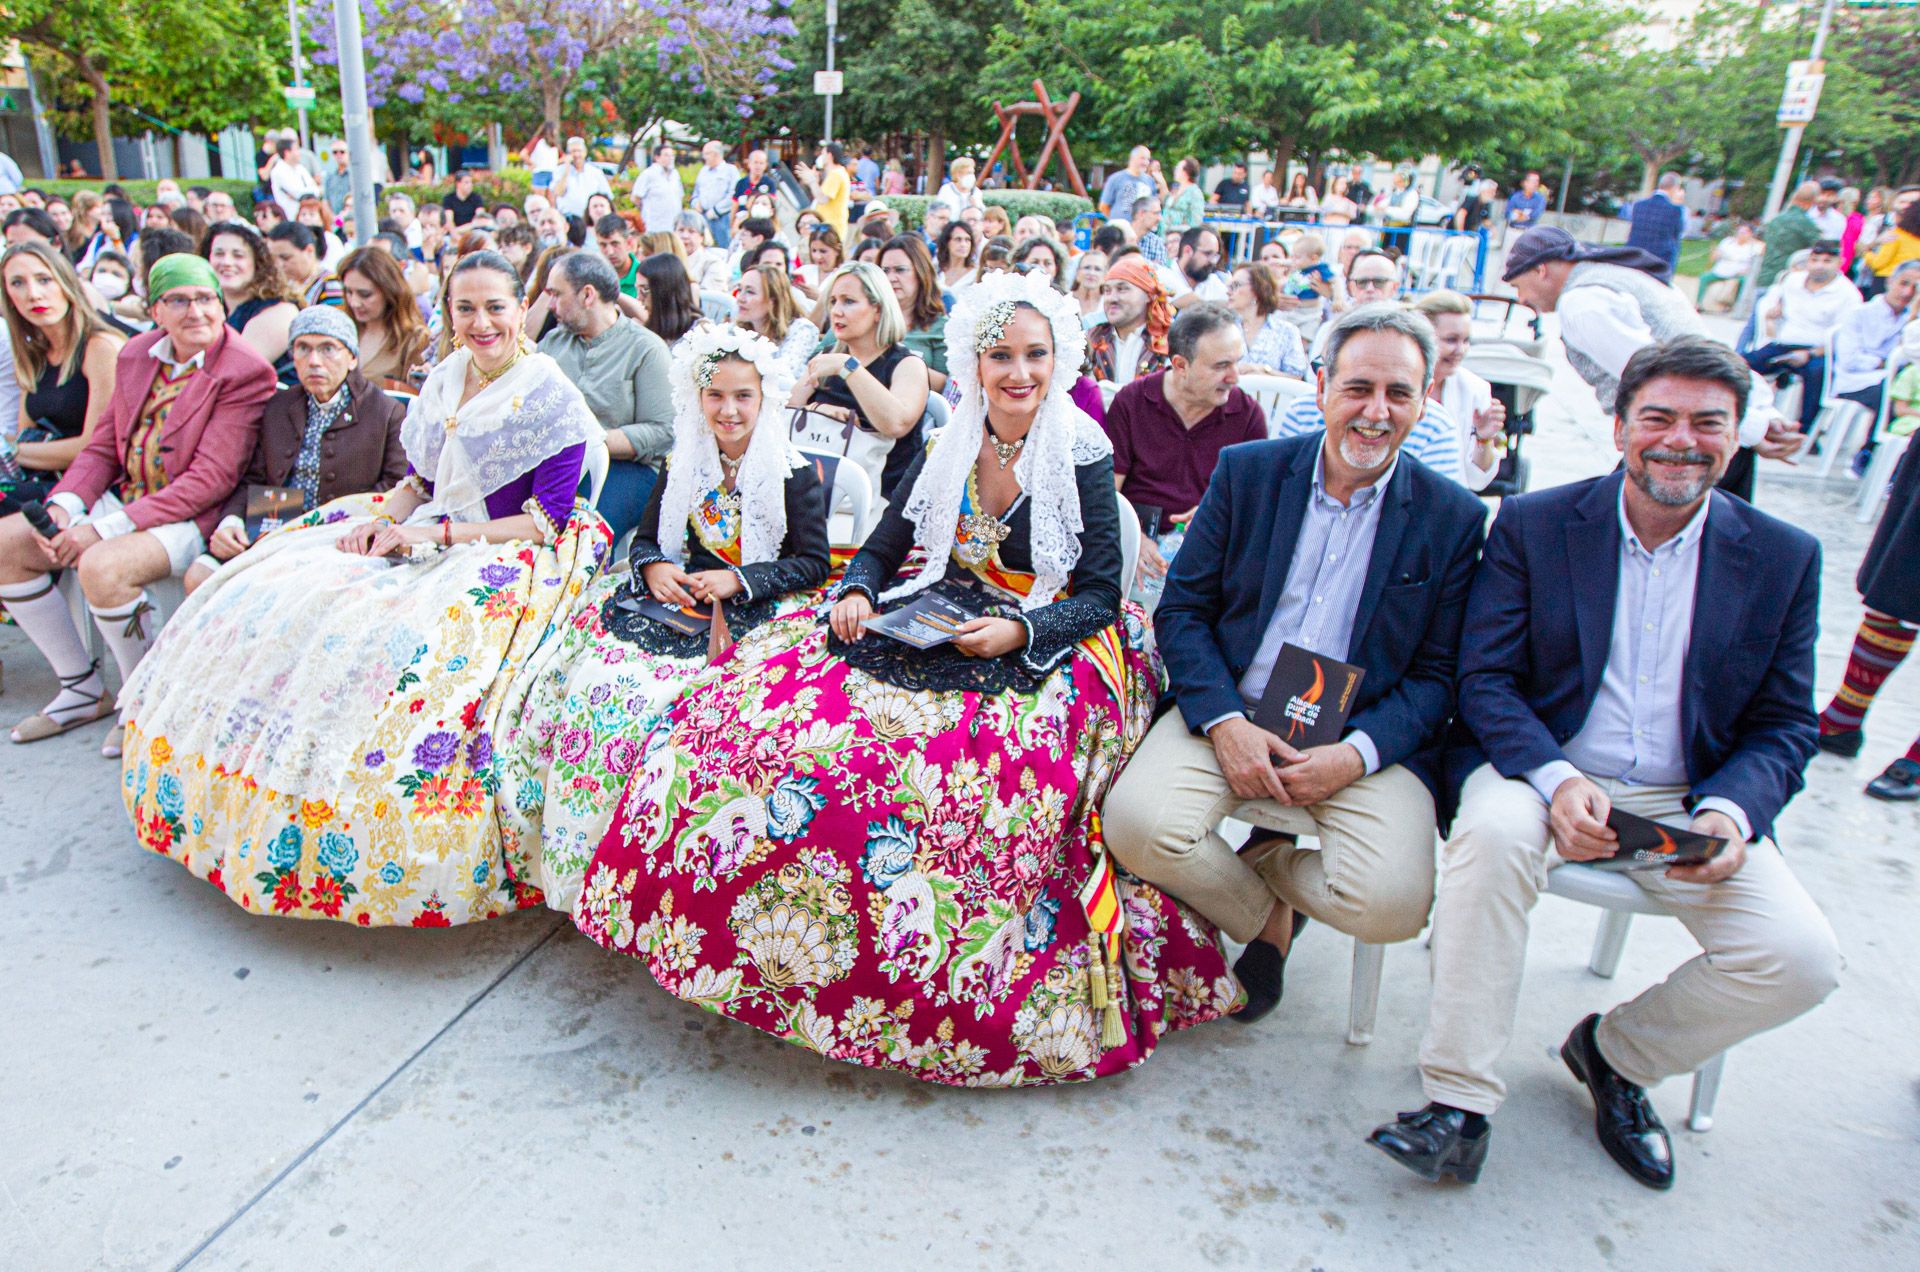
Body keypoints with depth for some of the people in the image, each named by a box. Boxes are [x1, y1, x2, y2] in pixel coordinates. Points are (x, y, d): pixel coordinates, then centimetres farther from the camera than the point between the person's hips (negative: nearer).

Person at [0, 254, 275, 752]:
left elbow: (211, 478, -20)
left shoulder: (244, 372, -14)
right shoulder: (136, 353, 10)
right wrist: (64, 505, -7)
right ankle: (81, 690, 9)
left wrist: (105, 528, -22)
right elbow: (103, 445, 14)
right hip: (122, 497, 8)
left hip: (189, 515, -8)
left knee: (102, 566, -32)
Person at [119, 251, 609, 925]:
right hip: (425, 538, 8)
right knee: (266, 592, -6)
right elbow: (419, 481, 17)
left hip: (500, 556, -7)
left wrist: (436, 532, -17)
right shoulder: (444, 378, 9)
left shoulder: (550, 396, -11)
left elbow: (546, 521, -15)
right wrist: (379, 519, -5)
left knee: (390, 641, -32)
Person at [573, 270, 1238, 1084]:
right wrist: (855, 595, -8)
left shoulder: (1084, 458, -2)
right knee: (759, 713, -17)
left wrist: (1018, 631, -21)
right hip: (924, 628, 5)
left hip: (1043, 650, -4)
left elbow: (1101, 596, -5)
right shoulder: (947, 448, 10)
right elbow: (882, 549, 14)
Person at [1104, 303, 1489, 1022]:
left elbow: (1439, 672, 4)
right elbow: (1181, 610, 2)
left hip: (1366, 740, 0)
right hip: (1231, 714, 1)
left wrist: (1355, 754, -15)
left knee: (1391, 902, -25)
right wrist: (1224, 723, -14)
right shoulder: (1246, 471, 4)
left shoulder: (1454, 519, 3)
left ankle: (1266, 859, 12)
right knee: (1136, 823, -26)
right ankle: (1266, 916, 8)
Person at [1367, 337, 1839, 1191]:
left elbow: (1784, 726, 7)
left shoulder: (1784, 558, 5)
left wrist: (1729, 813, -14)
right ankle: (1458, 1104, -23)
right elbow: (1485, 679, -6)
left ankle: (1617, 1053, 13)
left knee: (1801, 959, -17)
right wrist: (1556, 779, -24)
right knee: (1493, 833, -35)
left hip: (1690, 798, 3)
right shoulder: (1533, 525, -1)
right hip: (1543, 771, -2)